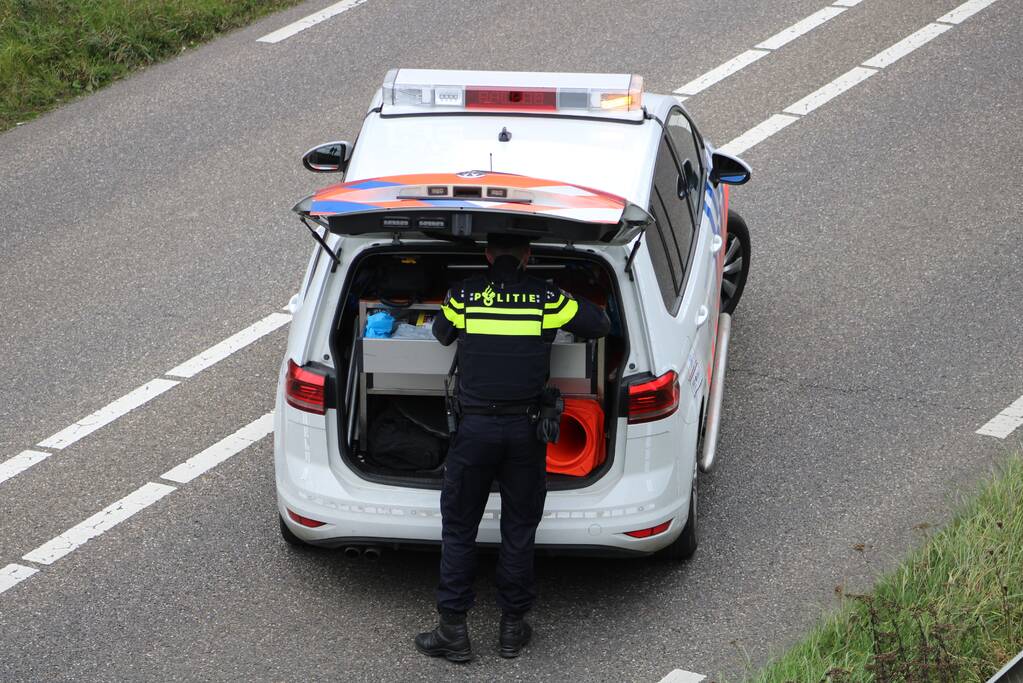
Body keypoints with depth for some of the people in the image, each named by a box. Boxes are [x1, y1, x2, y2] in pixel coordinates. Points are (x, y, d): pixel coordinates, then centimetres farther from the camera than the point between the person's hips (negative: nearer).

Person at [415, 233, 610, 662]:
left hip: (474, 427, 0)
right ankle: (512, 627, 17)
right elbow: (600, 325, 11)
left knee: (458, 527, 8)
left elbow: (441, 335, 19)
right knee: (519, 528, 11)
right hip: (525, 430, 1)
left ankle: (454, 630, 8)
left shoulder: (463, 297, -2)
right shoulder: (547, 300, -3)